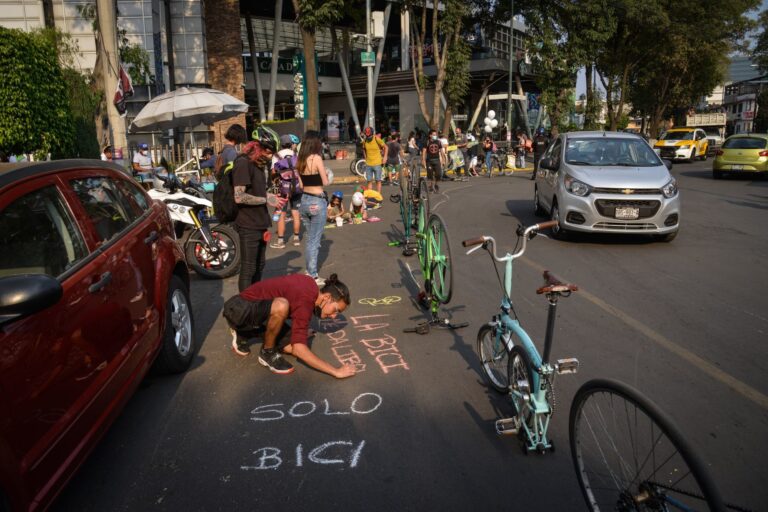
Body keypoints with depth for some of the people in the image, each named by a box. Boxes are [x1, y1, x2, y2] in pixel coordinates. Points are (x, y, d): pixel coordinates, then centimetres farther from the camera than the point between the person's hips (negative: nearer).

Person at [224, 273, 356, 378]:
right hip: (239, 308, -10)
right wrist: (336, 371, -31)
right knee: (281, 306, -38)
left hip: (256, 310, 10)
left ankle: (242, 331, 16)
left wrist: (301, 331, 19)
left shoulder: (311, 286, 1)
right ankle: (267, 352, -11)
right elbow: (299, 349, -34)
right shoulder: (304, 301, -27)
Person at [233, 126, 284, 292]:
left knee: (259, 266, 17)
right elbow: (239, 197, -24)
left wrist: (272, 197, 9)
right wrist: (266, 199, -18)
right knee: (248, 269, -3)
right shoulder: (243, 163, -16)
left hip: (260, 224, 9)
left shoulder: (260, 164, 14)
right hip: (248, 226, -9)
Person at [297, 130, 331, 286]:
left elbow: (301, 184, 10)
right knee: (314, 240, 0)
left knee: (310, 238, 18)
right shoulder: (316, 158, -14)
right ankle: (313, 276, 6)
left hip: (304, 200, 7)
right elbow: (325, 182, -10)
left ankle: (309, 271, 27)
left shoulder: (300, 160, 6)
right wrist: (324, 173, 8)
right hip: (317, 202, -7)